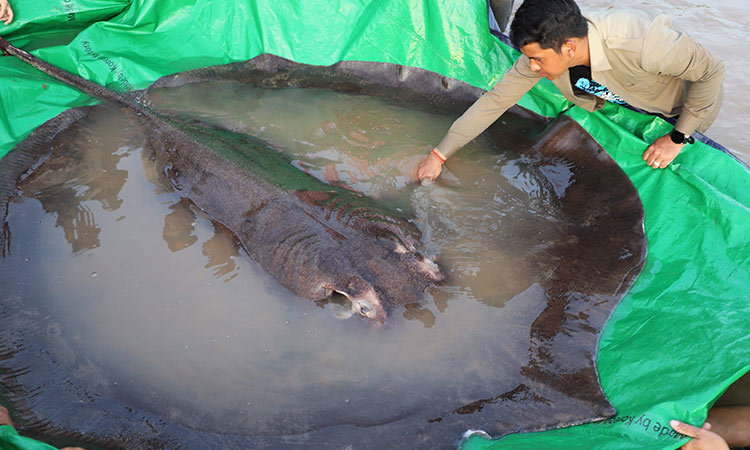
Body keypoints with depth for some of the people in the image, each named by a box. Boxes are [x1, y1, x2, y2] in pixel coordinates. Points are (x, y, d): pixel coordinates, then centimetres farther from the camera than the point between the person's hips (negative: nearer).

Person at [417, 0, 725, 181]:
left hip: (686, 104, -4)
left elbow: (712, 71, -32)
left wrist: (677, 138, -26)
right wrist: (439, 155, -23)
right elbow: (495, 100, -23)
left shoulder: (640, 42, -47)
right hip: (627, 99, 5)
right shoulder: (543, 48, -29)